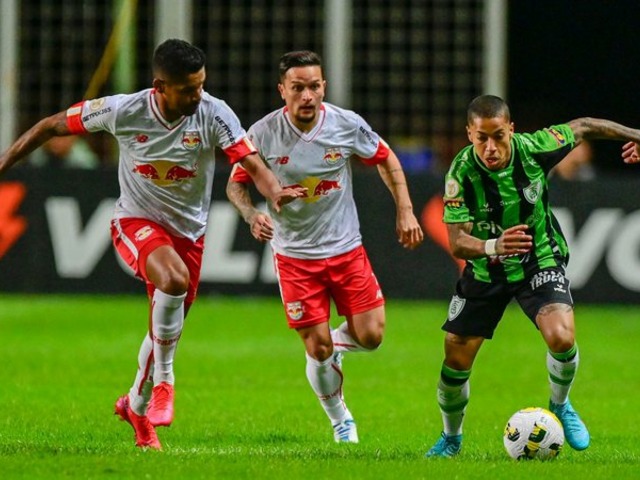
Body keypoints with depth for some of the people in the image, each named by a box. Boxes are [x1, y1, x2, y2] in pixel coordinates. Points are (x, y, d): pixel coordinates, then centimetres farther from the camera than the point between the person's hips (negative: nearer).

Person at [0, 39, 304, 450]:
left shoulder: (214, 114, -18)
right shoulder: (123, 111, -19)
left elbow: (251, 162, -27)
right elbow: (51, 126, -7)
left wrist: (275, 192, -49)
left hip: (189, 231, 3)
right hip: (137, 223, -3)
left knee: (166, 331, 11)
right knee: (174, 279, -34)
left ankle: (136, 405, 39)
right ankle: (163, 381, -18)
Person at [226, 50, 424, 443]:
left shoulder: (347, 125, -9)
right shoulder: (263, 134, -13)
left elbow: (385, 159, 8)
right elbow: (236, 183, -1)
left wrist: (405, 211, 2)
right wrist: (252, 215, -21)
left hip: (346, 249, 1)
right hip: (295, 256, -1)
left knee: (370, 337, -6)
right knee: (318, 352, -2)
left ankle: (337, 341, 30)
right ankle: (340, 420, 23)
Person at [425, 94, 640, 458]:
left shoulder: (534, 148, -22)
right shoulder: (462, 172, -25)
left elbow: (583, 127, -3)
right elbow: (457, 241, -28)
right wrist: (493, 246, -48)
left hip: (540, 261, -1)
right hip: (486, 271, 1)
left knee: (561, 337, -25)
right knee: (456, 361, 1)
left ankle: (561, 406, 6)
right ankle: (451, 439, 29)